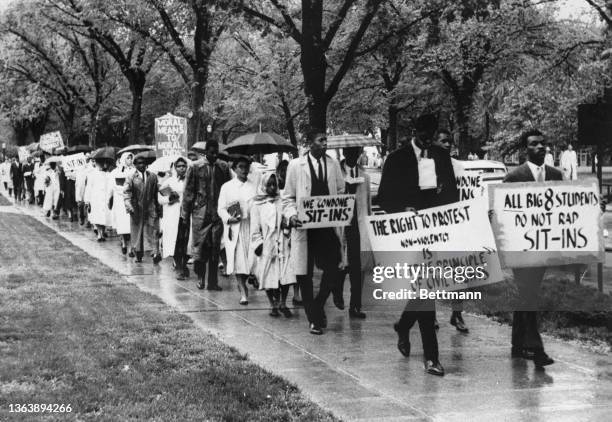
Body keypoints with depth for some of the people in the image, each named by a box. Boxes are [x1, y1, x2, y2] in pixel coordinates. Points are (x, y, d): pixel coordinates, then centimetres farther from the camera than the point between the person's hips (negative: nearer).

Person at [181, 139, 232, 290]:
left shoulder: (223, 167, 6)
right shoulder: (195, 167, -1)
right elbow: (188, 191, 2)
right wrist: (185, 213, 0)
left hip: (218, 213, 2)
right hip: (200, 212, -2)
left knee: (215, 247, 1)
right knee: (200, 245, 0)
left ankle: (212, 281, 6)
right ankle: (200, 277, 17)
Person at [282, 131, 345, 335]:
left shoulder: (333, 164, 8)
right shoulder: (295, 166, 0)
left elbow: (341, 192, 15)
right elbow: (288, 198, 3)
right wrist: (291, 215, -15)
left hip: (329, 225, 2)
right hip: (304, 226, -2)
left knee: (332, 269, -6)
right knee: (304, 273, 2)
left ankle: (318, 306, 19)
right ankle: (314, 318, 16)